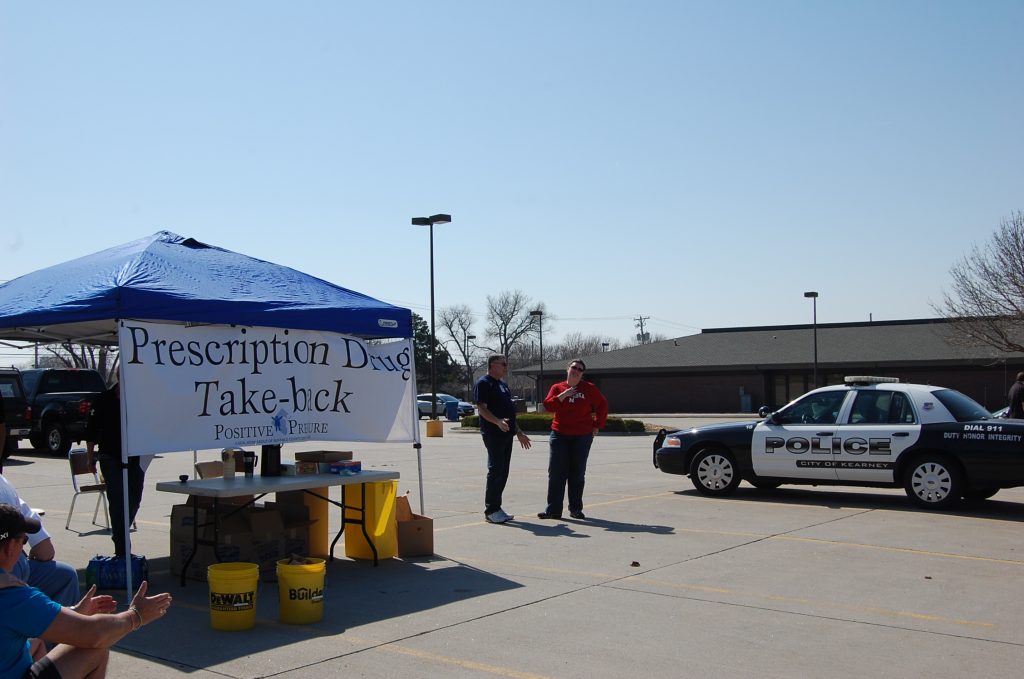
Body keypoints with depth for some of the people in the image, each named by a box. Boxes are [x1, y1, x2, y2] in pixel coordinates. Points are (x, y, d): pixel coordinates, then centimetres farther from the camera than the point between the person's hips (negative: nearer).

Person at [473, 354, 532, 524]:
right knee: (496, 471, -8)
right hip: (493, 434, -9)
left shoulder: (503, 385, 21)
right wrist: (498, 422, -32)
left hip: (506, 434, 9)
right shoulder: (483, 383, -7)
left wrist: (518, 432, 24)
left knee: (503, 472, 10)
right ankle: (491, 510, -2)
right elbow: (481, 408, -17)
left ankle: (496, 508, 16)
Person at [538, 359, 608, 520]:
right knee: (556, 472, -3)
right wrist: (563, 395, -17)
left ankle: (576, 509, 13)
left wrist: (597, 426, 6)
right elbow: (548, 406, -5)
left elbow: (602, 405, 10)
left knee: (577, 473, 5)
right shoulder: (557, 388, 6)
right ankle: (553, 510, 1)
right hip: (560, 435, 0)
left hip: (582, 436, 0)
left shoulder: (589, 388, 3)